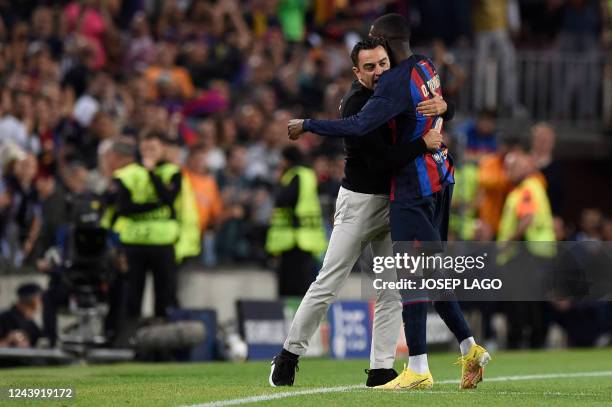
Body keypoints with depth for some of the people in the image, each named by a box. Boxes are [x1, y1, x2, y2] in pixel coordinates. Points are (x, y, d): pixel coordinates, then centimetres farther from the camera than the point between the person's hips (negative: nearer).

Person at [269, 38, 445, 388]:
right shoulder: (356, 105, -19)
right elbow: (381, 160, -26)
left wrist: (440, 105, -15)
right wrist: (424, 143, -26)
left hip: (393, 202, 7)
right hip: (360, 202, -7)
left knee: (393, 290, 3)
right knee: (328, 285, -4)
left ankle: (382, 369, 5)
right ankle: (290, 354, 9)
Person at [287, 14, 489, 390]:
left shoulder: (396, 83, -20)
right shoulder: (427, 69, 9)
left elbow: (360, 126, -30)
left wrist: (307, 125, -22)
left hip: (414, 186, -9)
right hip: (440, 178, 9)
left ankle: (418, 370, -13)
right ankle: (469, 348, 17)